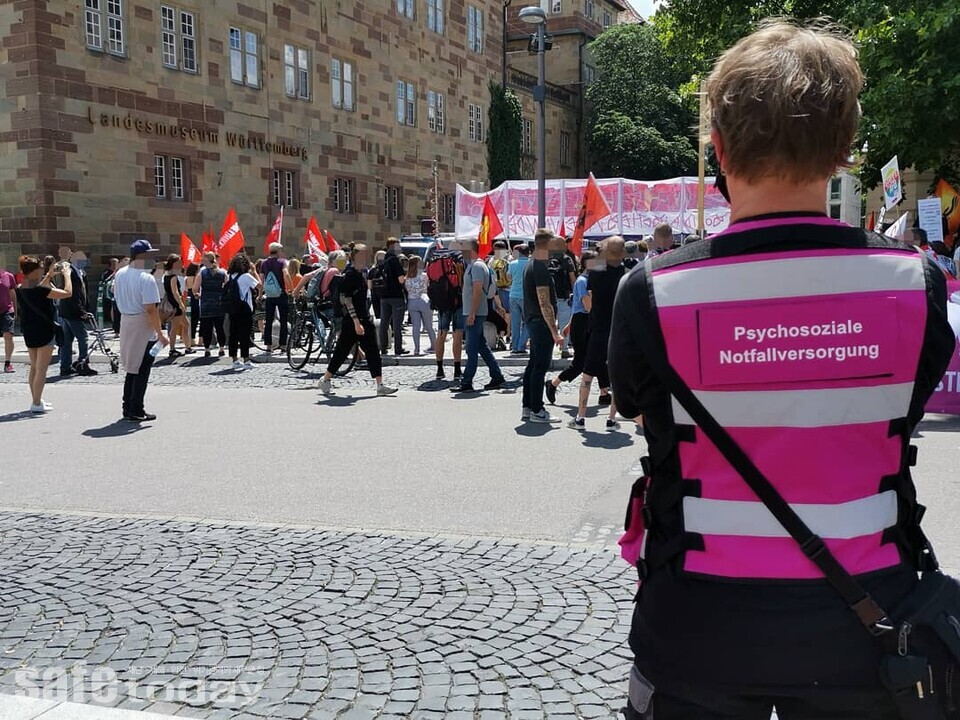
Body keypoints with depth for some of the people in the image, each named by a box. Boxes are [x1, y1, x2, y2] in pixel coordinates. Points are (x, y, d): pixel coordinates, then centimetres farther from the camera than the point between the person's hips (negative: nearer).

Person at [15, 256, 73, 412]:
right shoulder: (40, 290, -22)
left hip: (28, 332, 8)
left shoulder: (20, 289, 2)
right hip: (44, 331, -8)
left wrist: (49, 275, 21)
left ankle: (35, 400, 24)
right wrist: (66, 274, -6)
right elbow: (68, 293, -20)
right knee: (41, 369, -2)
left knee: (34, 367, 17)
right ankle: (36, 404, -1)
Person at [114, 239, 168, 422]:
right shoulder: (146, 278, -21)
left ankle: (127, 408, 23)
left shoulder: (120, 274, 4)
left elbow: (114, 291, 22)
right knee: (142, 371, 1)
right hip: (143, 327, -8)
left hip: (125, 323, 8)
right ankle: (136, 411, 5)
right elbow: (151, 309, -24)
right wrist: (160, 334, -19)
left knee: (131, 369, 18)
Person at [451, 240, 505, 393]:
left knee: (472, 349, -7)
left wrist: (472, 314, -23)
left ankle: (467, 383, -4)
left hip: (474, 314, -10)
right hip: (473, 313, 10)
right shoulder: (472, 265, 18)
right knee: (482, 347, 13)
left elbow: (478, 291, -21)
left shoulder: (477, 266, -13)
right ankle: (497, 377, 18)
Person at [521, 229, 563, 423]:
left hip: (532, 321, 10)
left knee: (533, 365, 14)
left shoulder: (529, 266, 14)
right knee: (541, 366, -5)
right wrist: (554, 332, -22)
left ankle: (527, 408, 19)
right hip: (541, 322, -10)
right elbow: (544, 303, -22)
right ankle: (537, 411, -1)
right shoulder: (541, 269, -17)